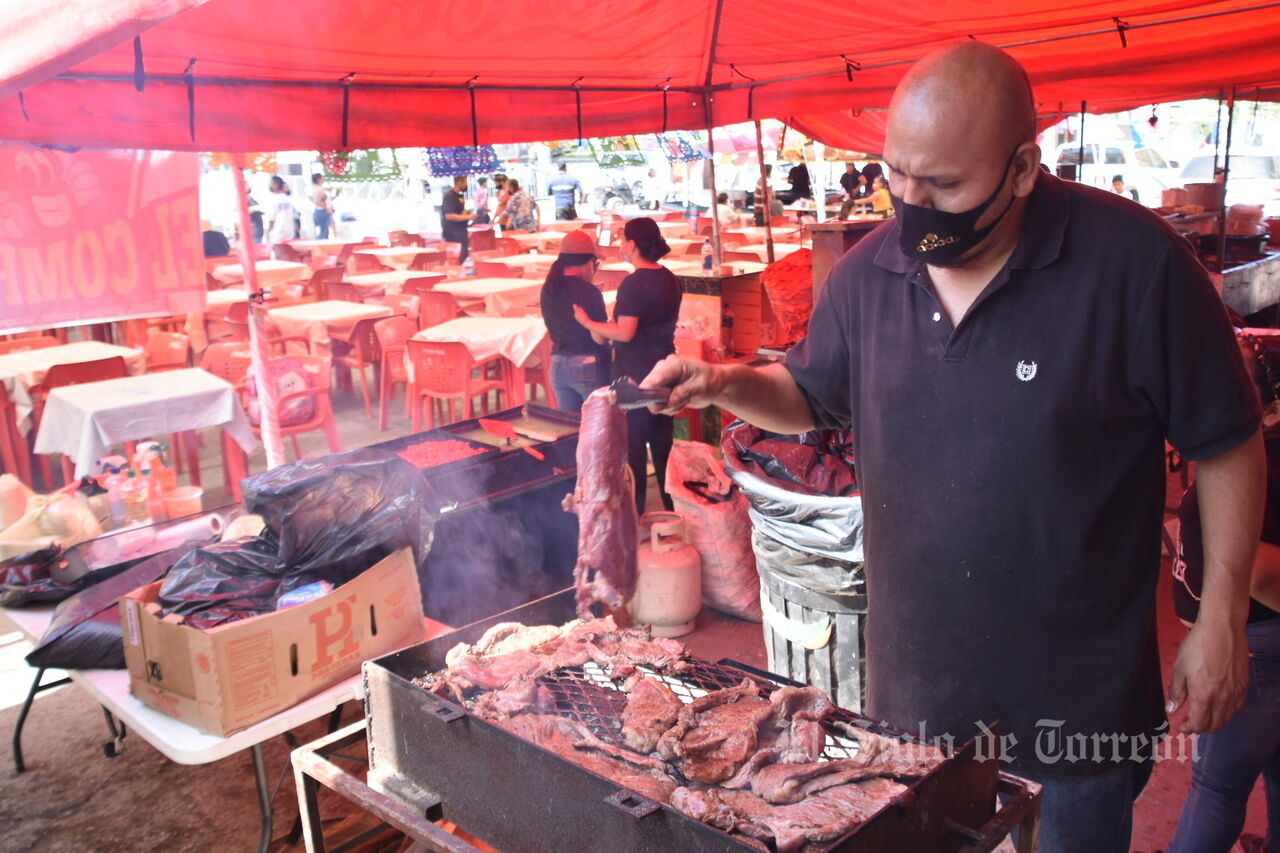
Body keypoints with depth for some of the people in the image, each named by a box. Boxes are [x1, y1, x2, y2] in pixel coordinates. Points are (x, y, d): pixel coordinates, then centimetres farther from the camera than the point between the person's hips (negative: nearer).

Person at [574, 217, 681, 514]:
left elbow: (625, 333, -23)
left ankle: (634, 507, 10)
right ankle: (672, 502, 24)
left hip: (635, 370, -8)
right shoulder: (669, 279, 6)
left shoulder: (633, 284, -18)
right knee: (662, 435, 16)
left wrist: (588, 322, -11)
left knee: (633, 439, 3)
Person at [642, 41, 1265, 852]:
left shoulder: (1134, 261, -17)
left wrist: (1221, 621, -7)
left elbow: (1226, 442, -8)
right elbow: (811, 395, 10)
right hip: (916, 670, 4)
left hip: (1081, 685, -3)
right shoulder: (867, 272, -6)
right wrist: (728, 384, -10)